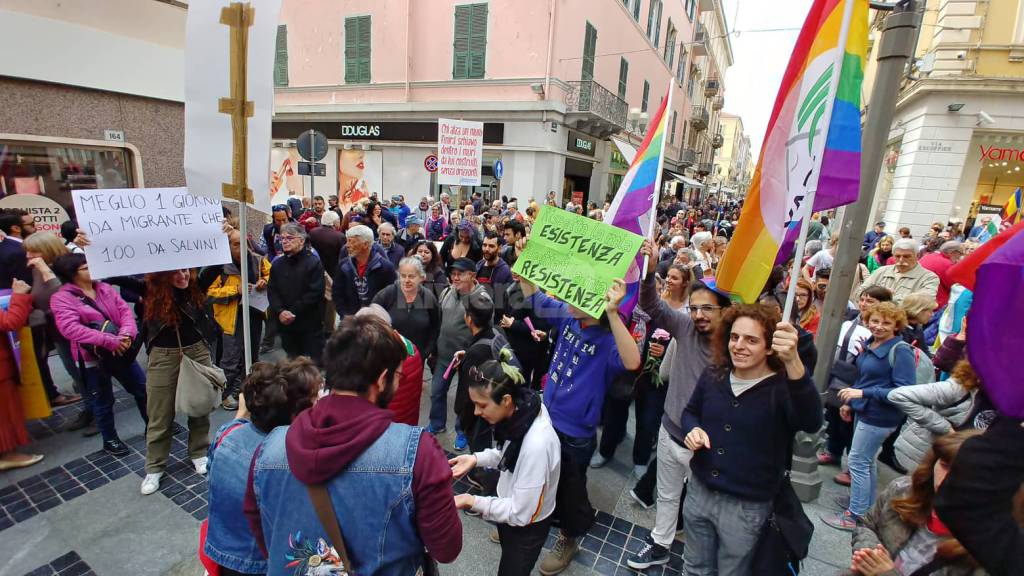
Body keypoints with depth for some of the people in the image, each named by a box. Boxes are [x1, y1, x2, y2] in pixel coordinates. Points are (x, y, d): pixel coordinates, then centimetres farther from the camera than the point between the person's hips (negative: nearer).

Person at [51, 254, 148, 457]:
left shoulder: (105, 288, 5)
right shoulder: (62, 298, -11)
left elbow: (125, 310, -3)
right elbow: (70, 328, -25)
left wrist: (126, 334, -23)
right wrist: (108, 341, -32)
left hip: (120, 350, 5)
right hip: (92, 357, -4)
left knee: (143, 389, 12)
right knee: (103, 401, 10)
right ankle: (110, 440, 30)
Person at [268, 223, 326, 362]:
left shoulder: (314, 263, -7)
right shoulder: (277, 264, 12)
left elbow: (314, 293, -15)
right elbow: (272, 292, 5)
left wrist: (293, 312, -16)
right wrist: (280, 312, -12)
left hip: (310, 325, -5)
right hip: (285, 325, 6)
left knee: (313, 363, 1)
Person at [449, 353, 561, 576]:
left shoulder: (536, 444, -40)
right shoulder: (521, 410, -17)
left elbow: (520, 514, -29)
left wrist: (472, 502, -25)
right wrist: (476, 459, -10)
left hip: (527, 526, -7)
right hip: (511, 507, 7)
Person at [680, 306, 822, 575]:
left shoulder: (783, 387, -18)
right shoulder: (713, 375, -4)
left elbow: (811, 422, -40)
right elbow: (690, 411, 13)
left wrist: (793, 362, -54)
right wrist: (693, 429, -11)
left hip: (747, 506, -3)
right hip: (699, 491, 4)